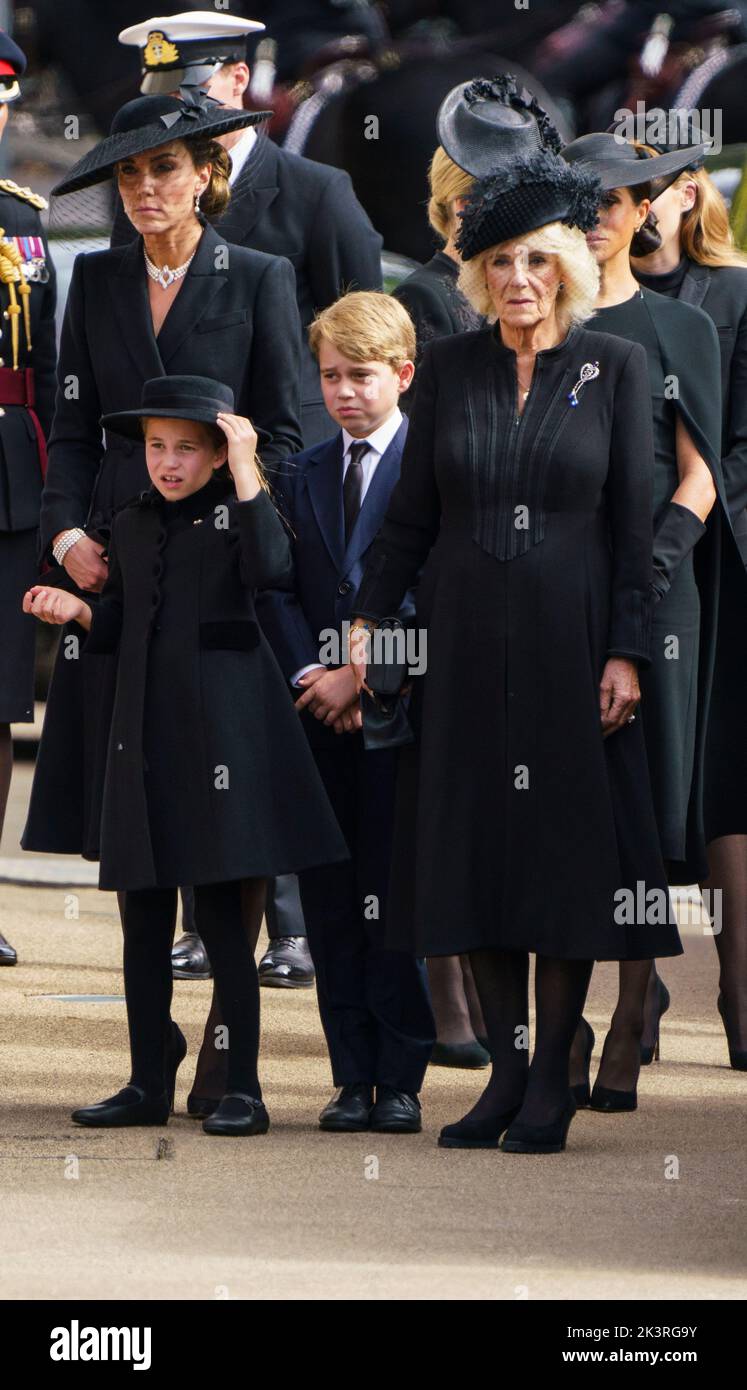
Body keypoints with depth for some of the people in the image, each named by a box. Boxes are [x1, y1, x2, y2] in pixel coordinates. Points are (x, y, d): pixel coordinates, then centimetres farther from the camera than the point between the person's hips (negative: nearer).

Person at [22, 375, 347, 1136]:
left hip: (220, 727, -6)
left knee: (222, 914, -6)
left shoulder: (238, 508, -2)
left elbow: (271, 567, -25)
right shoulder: (132, 525, 14)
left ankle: (243, 1088, 1)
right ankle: (148, 1083, 16)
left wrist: (245, 472, -23)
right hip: (145, 731, 6)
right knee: (143, 916, 8)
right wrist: (77, 611, 2)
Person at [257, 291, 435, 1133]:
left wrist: (364, 677, -11)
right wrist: (311, 675, -6)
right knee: (329, 900, 4)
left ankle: (400, 1080, 0)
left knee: (394, 898, -4)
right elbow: (279, 590, 9)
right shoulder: (301, 477, 15)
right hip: (320, 710, 5)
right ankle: (353, 1077, 9)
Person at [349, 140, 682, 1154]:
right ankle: (508, 1068, 10)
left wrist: (626, 652, -8)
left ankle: (551, 1081, 4)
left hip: (568, 640, -2)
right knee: (476, 839, 3)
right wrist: (367, 621, 0)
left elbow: (635, 520, -2)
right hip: (465, 640, 2)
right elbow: (412, 513, 8)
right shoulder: (450, 366, 6)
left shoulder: (615, 366, 0)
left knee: (565, 847, -1)